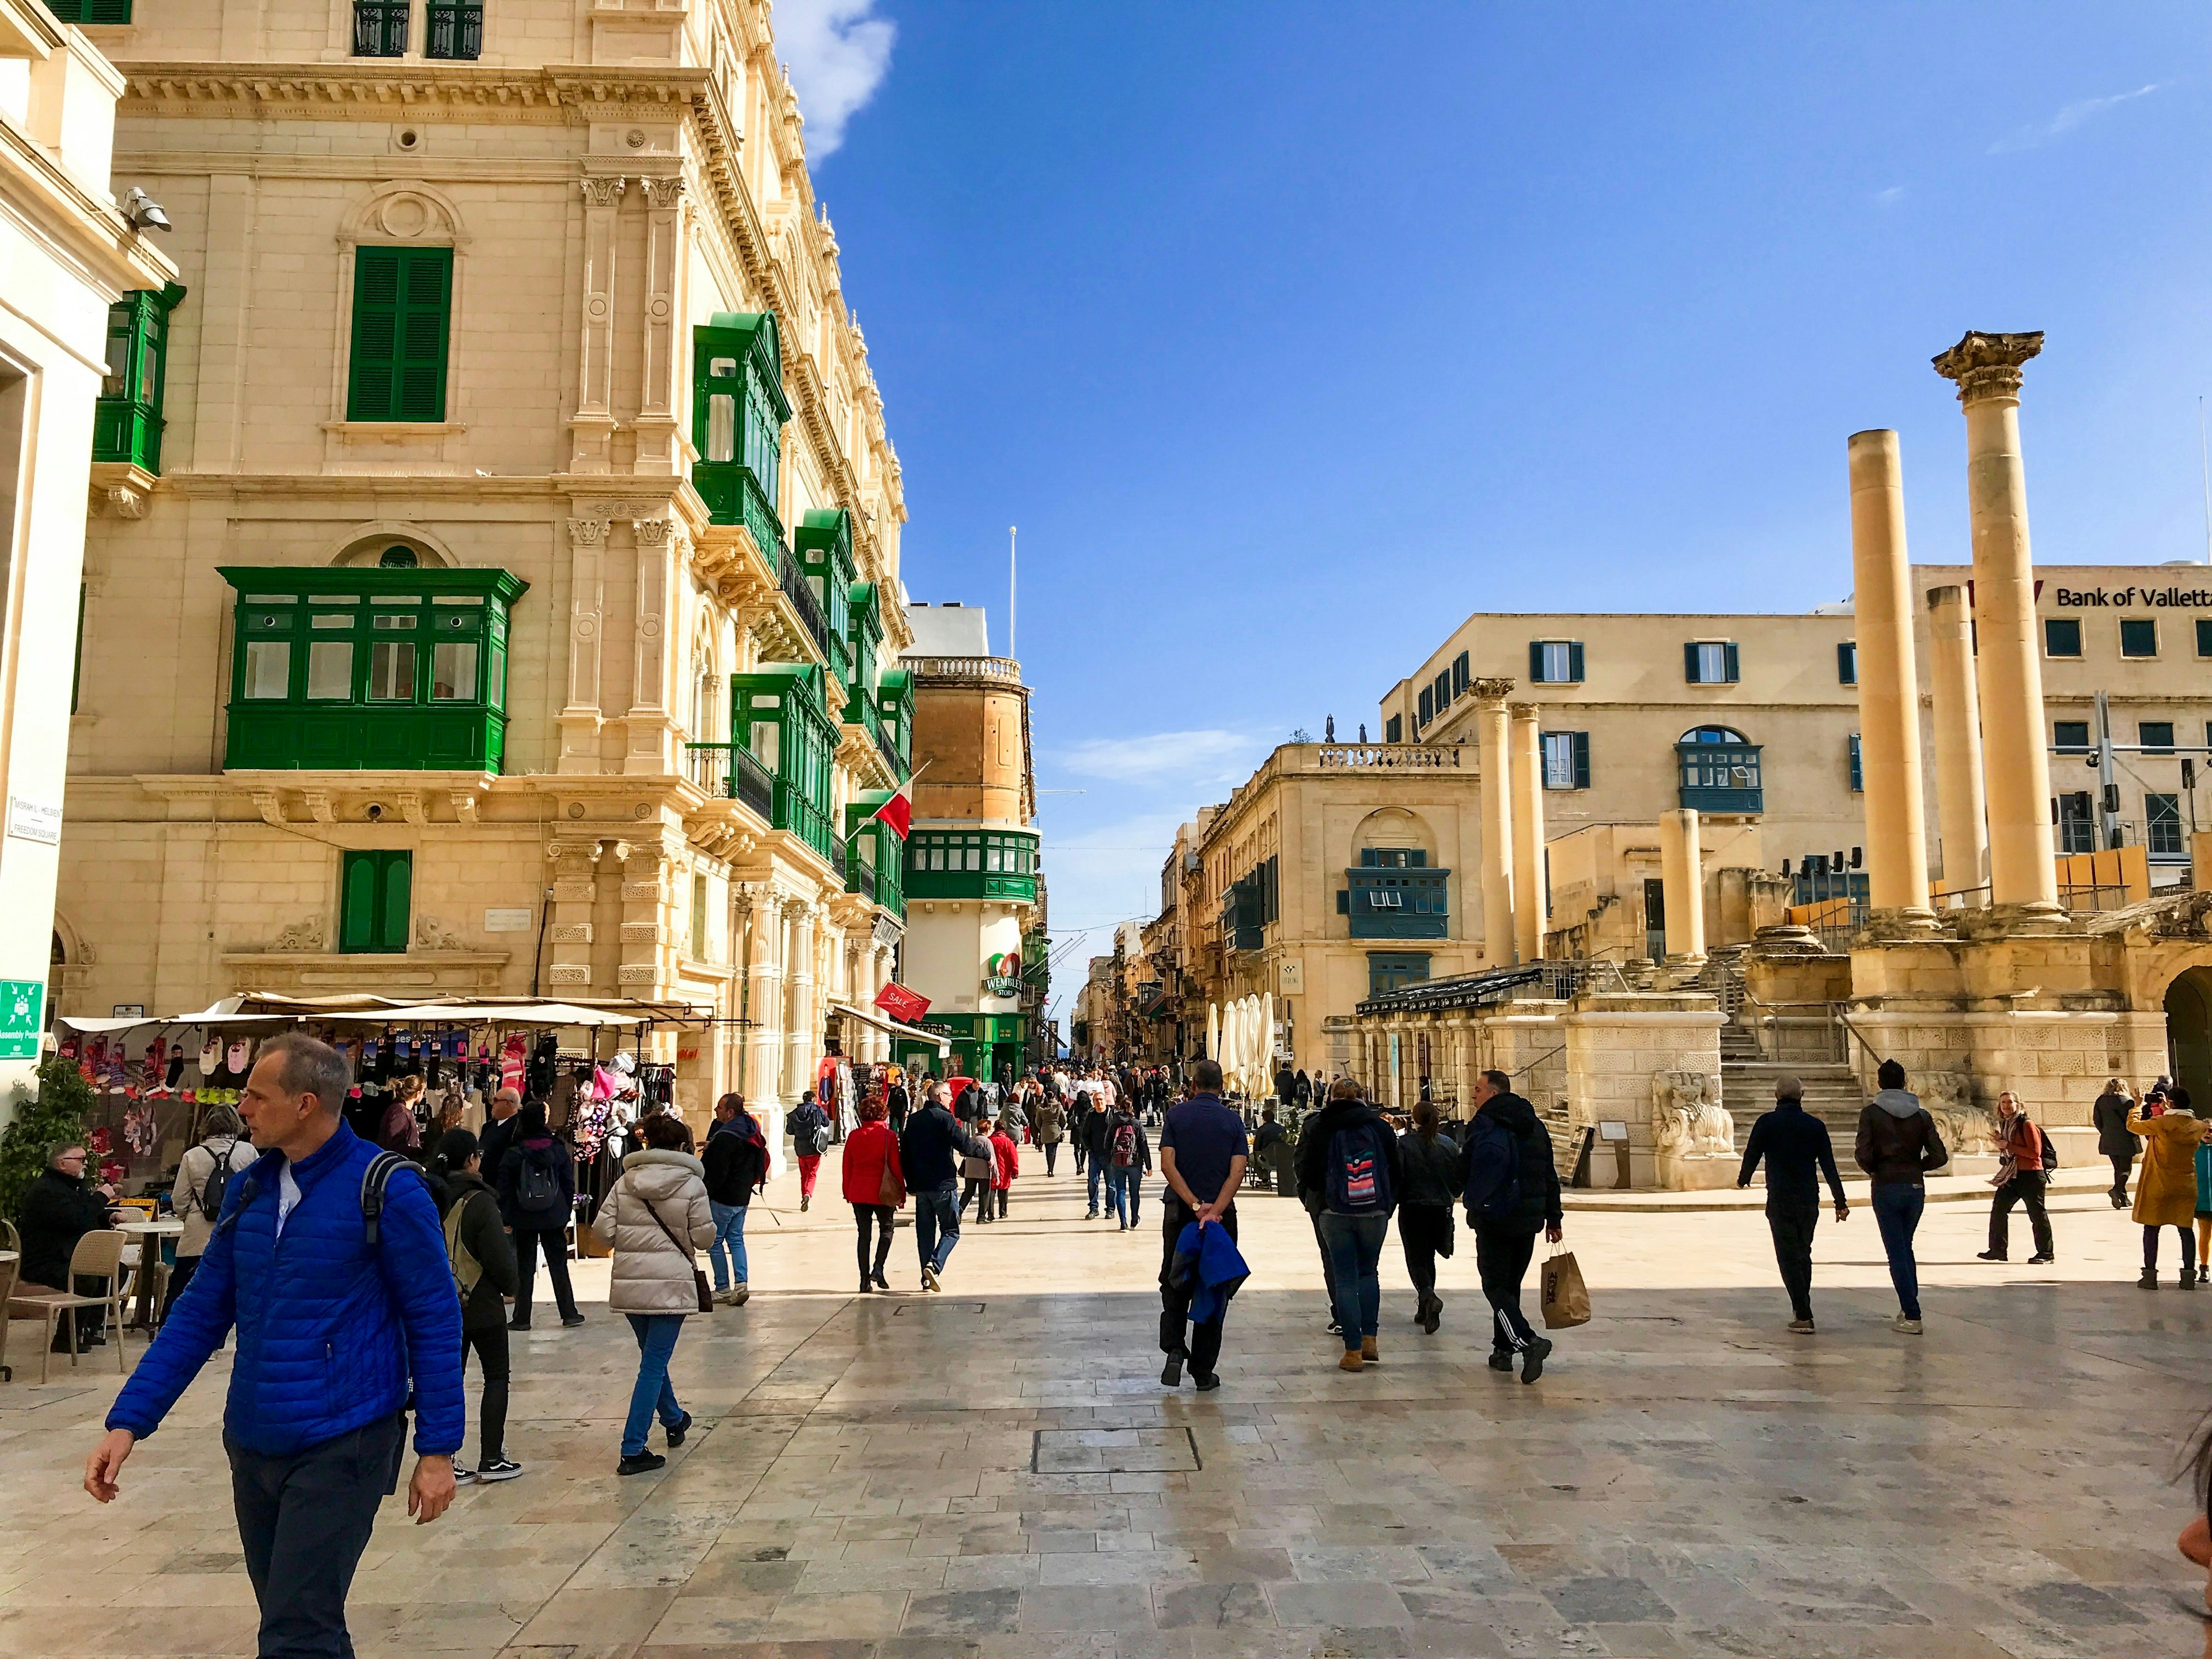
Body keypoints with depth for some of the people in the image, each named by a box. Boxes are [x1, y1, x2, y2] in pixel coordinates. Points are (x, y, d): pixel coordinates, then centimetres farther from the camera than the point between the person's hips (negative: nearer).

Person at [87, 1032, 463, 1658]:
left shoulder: (388, 1190, -14)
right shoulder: (248, 1190, 6)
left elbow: (435, 1322, -11)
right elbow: (201, 1313, 10)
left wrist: (437, 1449, -10)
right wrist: (128, 1421, 2)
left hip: (342, 1443, -7)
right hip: (252, 1443, 7)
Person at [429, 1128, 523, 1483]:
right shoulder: (480, 1202, -17)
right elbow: (499, 1258, -16)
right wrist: (513, 1285, 3)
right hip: (481, 1306, -5)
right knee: (497, 1377, 9)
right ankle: (491, 1459, 10)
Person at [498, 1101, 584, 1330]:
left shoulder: (513, 1154, -7)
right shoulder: (559, 1150, -2)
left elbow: (504, 1189, -5)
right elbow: (569, 1185, 3)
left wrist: (507, 1218, 2)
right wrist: (566, 1214, 11)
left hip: (524, 1219, -1)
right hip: (554, 1217, 1)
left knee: (525, 1267, 7)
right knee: (559, 1265, 9)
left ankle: (522, 1318, 9)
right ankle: (569, 1313, 12)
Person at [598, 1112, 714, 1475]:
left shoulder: (625, 1182, 1)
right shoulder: (691, 1184, -7)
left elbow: (604, 1229, -2)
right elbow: (705, 1237, -7)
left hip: (628, 1281, 4)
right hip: (670, 1282, -4)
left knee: (653, 1356, 23)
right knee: (654, 1364, -1)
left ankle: (674, 1420, 42)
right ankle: (633, 1451, -4)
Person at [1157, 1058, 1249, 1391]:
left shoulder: (1176, 1114, -1)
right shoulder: (1233, 1120, 0)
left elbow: (1168, 1166, -12)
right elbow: (1237, 1172, -12)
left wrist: (1195, 1205, -14)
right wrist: (1214, 1210, -18)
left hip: (1179, 1212, 0)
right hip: (1221, 1214, 0)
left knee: (1174, 1284, 14)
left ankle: (1174, 1349, -5)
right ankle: (1203, 1371, 11)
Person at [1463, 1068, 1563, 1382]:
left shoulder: (1485, 1125, -9)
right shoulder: (1536, 1126, 13)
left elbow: (1462, 1171, -14)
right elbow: (1550, 1176, 15)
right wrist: (1554, 1218, 18)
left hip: (1494, 1219, -7)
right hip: (1530, 1219, 7)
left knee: (1495, 1286, -4)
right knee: (1511, 1285, 17)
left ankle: (1528, 1341, -22)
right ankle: (1503, 1350, 20)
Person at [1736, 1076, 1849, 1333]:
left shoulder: (1767, 1122, -5)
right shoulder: (1816, 1125, 3)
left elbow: (1751, 1155, 0)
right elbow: (1829, 1167, 2)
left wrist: (1743, 1179, 20)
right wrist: (1840, 1202, 6)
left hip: (1780, 1200, -4)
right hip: (1809, 1200, 4)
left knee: (1788, 1257, 0)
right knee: (1804, 1254, 18)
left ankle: (1804, 1316, -6)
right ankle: (1801, 1309, 25)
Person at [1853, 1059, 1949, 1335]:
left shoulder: (1871, 1113, -6)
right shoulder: (1921, 1114, 2)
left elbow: (1863, 1155, -13)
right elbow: (1939, 1157, -2)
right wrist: (1916, 1166, 15)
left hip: (1886, 1188, -4)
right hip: (1916, 1188, 4)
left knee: (1896, 1252, 1)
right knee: (1905, 1247, 21)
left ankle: (1911, 1316, -2)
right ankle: (1909, 1307, 21)